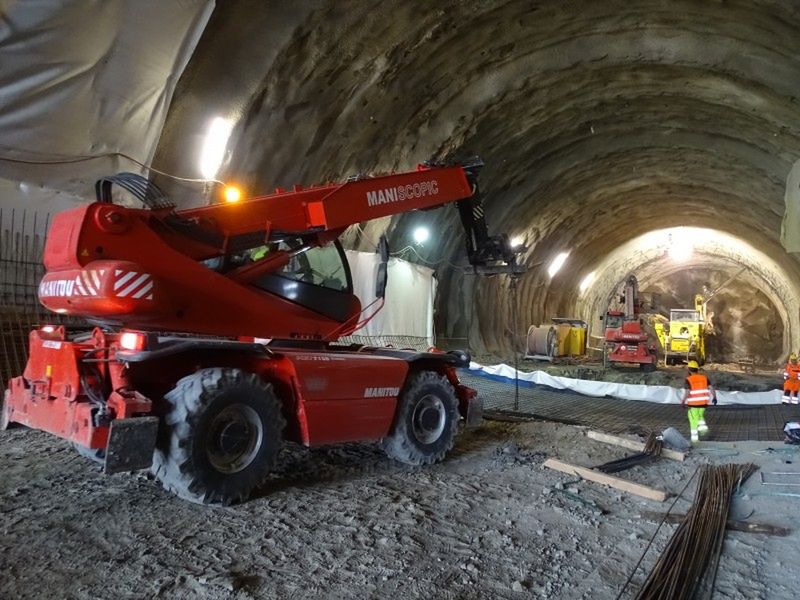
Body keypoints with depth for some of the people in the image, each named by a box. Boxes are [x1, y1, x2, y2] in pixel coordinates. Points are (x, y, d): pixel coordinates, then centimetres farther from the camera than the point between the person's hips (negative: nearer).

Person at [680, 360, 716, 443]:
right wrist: (714, 397, 12)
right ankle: (703, 427, 7)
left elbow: (687, 392, -19)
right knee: (700, 416, 29)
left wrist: (683, 401, -9)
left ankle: (695, 437, 10)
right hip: (703, 403, 4)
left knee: (694, 420, 8)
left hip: (693, 403, -4)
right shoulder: (704, 377, 1)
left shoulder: (688, 379, -12)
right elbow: (711, 388, -1)